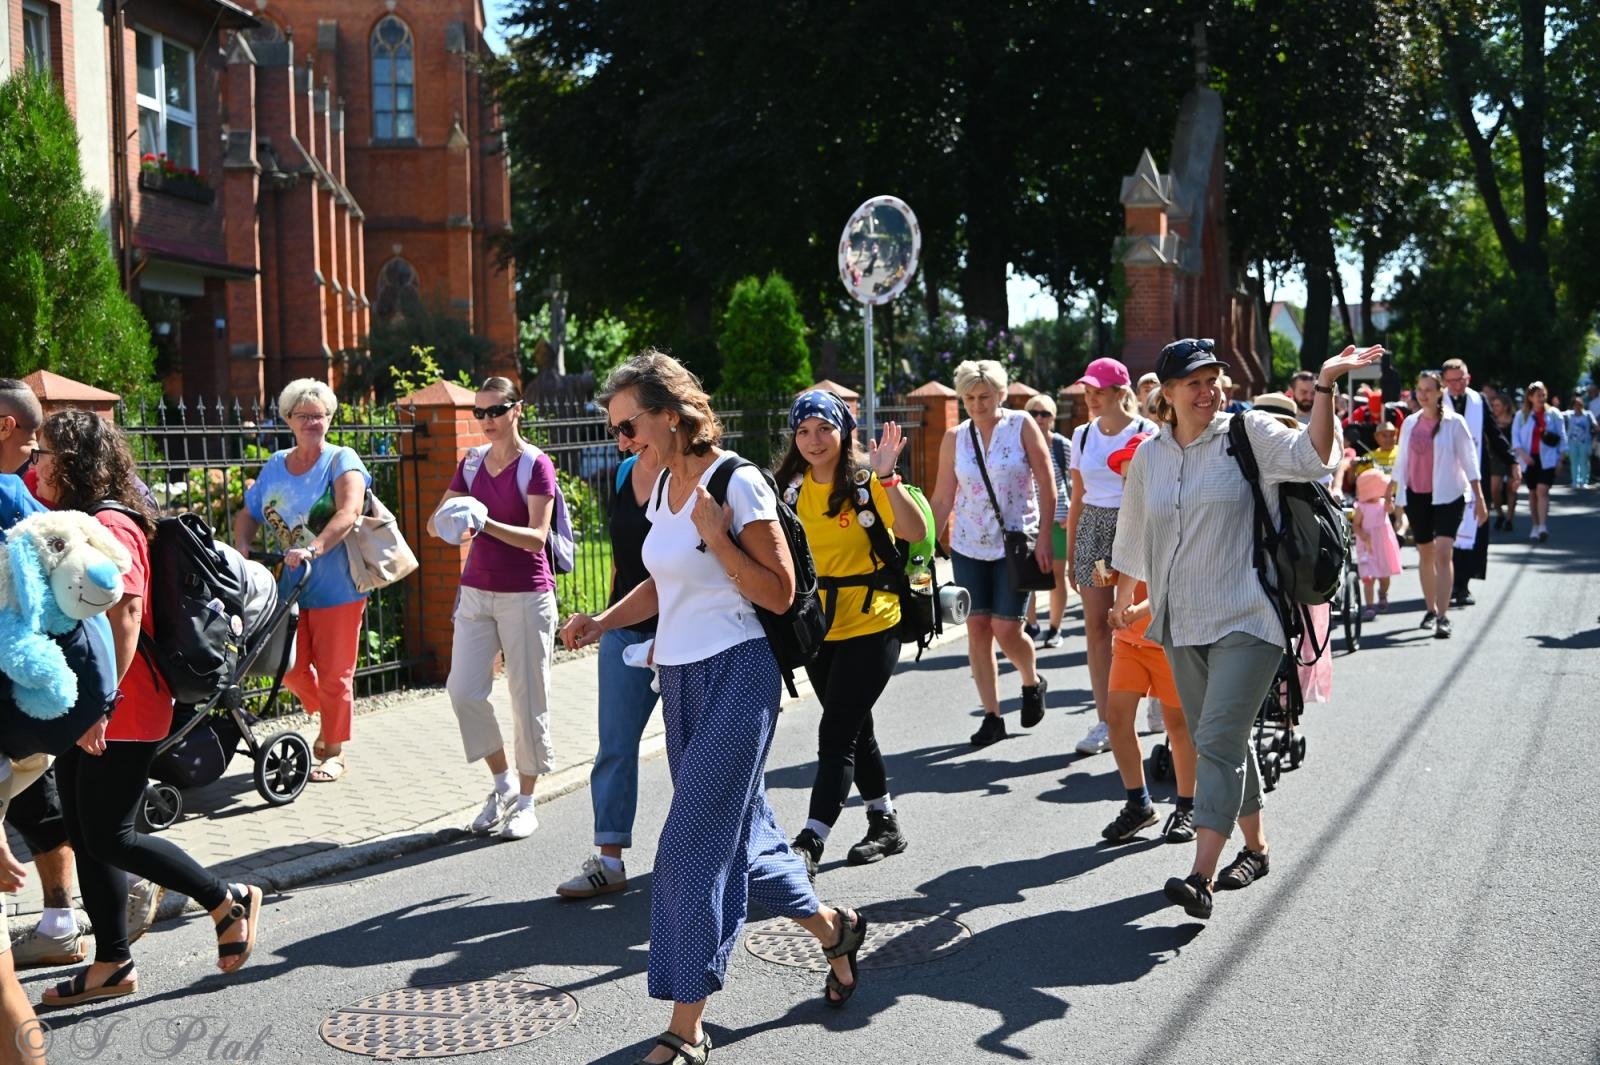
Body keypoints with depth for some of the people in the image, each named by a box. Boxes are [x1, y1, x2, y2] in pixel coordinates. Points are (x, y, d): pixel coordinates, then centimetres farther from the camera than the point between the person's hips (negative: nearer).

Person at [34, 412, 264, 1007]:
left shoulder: (109, 526, -17)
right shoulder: (75, 521, 12)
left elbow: (125, 618, -23)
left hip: (120, 713, -9)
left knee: (108, 837, -4)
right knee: (86, 839, 11)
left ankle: (229, 902, 10)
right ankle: (112, 965, 20)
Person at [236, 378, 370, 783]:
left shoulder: (342, 461, -5)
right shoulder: (275, 465, 11)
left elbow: (348, 512, -21)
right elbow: (248, 514, 15)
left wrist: (313, 549, -34)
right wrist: (242, 550, -5)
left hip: (335, 586, -5)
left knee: (333, 673, 2)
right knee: (290, 666, 8)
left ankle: (333, 752, 18)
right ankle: (326, 714, 37)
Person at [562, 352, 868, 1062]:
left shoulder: (737, 483, -14)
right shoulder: (662, 485, 9)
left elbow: (779, 594, -13)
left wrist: (714, 534, -22)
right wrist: (602, 622, 6)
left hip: (733, 677, -8)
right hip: (680, 679, 8)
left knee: (692, 844, -8)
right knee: (739, 832, 17)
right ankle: (834, 929, 40)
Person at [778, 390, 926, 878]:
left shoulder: (866, 482, -11)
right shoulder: (791, 487, 4)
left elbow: (916, 533, -25)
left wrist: (887, 478, -34)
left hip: (869, 626, -6)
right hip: (816, 628, 6)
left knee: (836, 734, -9)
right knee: (854, 729, 17)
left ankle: (809, 844, -8)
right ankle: (885, 823, 33)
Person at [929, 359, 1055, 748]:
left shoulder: (1022, 426, -4)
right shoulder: (955, 437, 4)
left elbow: (1047, 486, -4)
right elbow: (942, 499, 7)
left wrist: (1045, 537, -11)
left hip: (1015, 544, -3)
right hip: (968, 546, 3)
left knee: (1006, 629, -7)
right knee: (977, 628, 1)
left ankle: (1032, 683, 24)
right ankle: (992, 716, 11)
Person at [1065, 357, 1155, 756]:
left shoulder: (1146, 432, -4)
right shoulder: (1083, 435, 10)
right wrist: (1070, 555, 12)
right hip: (1093, 528, 4)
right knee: (1096, 625, 1)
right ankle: (1104, 721, 5)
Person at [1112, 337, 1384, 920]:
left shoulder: (1247, 433, -3)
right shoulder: (1148, 457, 10)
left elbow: (1312, 455, -21)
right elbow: (1133, 537, 23)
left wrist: (1324, 386, -31)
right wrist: (1123, 598, 30)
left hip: (1245, 620, -5)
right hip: (1182, 624, 6)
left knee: (1219, 740, -14)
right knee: (1219, 741, 14)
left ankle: (1201, 875, -18)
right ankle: (1255, 847, 31)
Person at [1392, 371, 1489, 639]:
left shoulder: (1454, 422, -5)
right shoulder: (1410, 423, 7)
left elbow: (1469, 460, -3)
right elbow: (1402, 461, 14)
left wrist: (1479, 498, -5)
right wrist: (1395, 495, 14)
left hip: (1447, 495, -4)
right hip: (1416, 495, 4)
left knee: (1443, 552, -15)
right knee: (1425, 553, 12)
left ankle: (1443, 617, -17)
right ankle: (1431, 610, 26)